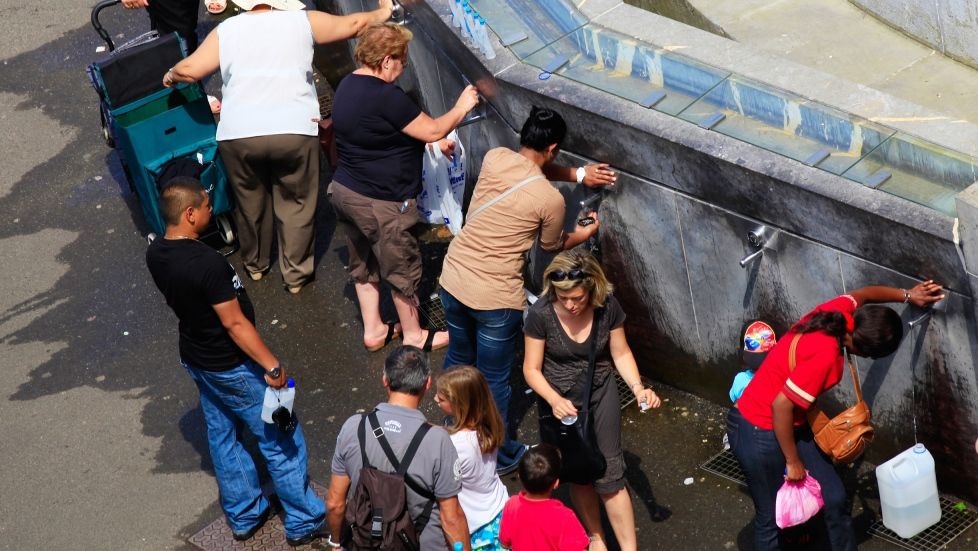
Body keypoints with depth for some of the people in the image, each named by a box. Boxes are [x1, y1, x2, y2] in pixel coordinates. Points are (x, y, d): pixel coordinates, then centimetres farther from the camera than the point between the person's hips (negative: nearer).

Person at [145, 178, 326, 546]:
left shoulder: (155, 254, -7)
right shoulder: (207, 263, -33)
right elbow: (235, 323, -28)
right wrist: (272, 366, -19)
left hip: (194, 358, 8)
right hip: (232, 368, -8)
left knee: (222, 436, 22)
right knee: (280, 442, 7)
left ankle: (244, 517, 36)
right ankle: (305, 522, 19)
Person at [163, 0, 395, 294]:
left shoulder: (226, 30, 10)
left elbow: (191, 69, 7)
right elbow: (352, 24, 14)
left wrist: (170, 75, 29)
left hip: (238, 134, 2)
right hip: (295, 130, -2)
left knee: (250, 201, 22)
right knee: (296, 204, 14)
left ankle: (255, 264, 40)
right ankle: (296, 274, 21)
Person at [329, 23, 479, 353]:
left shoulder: (348, 86, 4)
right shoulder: (386, 97, -26)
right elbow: (432, 131, -18)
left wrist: (433, 144, 15)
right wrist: (461, 108, -2)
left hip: (345, 191, 9)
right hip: (379, 202, -9)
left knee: (364, 264, 22)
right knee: (403, 269, 10)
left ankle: (373, 331, 34)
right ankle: (413, 335, 27)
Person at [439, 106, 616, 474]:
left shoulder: (495, 157, -4)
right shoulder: (550, 199, -15)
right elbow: (553, 245, 6)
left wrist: (579, 174, 12)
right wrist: (587, 232, 24)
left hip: (453, 278, 6)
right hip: (495, 298, -6)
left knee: (458, 359, 27)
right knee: (494, 380, 12)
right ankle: (499, 456, 30)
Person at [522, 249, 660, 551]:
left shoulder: (607, 307, -17)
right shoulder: (541, 314, -21)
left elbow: (621, 353, -3)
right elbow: (531, 369, -13)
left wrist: (638, 387, -18)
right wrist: (554, 400, -29)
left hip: (601, 395, 0)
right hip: (559, 400, 0)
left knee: (610, 476, -2)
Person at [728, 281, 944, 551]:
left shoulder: (838, 314, -8)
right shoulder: (825, 355, -32)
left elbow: (861, 294, 18)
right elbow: (781, 405, -30)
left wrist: (907, 295, 16)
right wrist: (793, 462, -19)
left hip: (790, 425, 9)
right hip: (760, 434, -9)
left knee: (834, 497, 11)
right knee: (771, 516, 5)